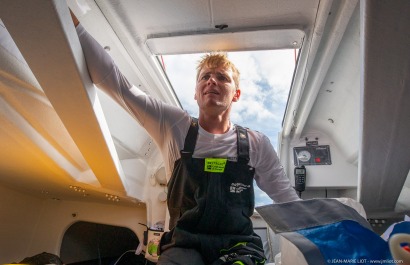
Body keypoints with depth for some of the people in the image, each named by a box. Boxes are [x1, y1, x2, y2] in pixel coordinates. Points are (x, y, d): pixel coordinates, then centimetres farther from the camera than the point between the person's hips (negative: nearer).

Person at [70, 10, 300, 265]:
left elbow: (288, 199, 9)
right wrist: (69, 19, -11)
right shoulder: (174, 126, -3)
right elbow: (115, 81, -8)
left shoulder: (257, 144, 0)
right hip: (184, 244, 1)